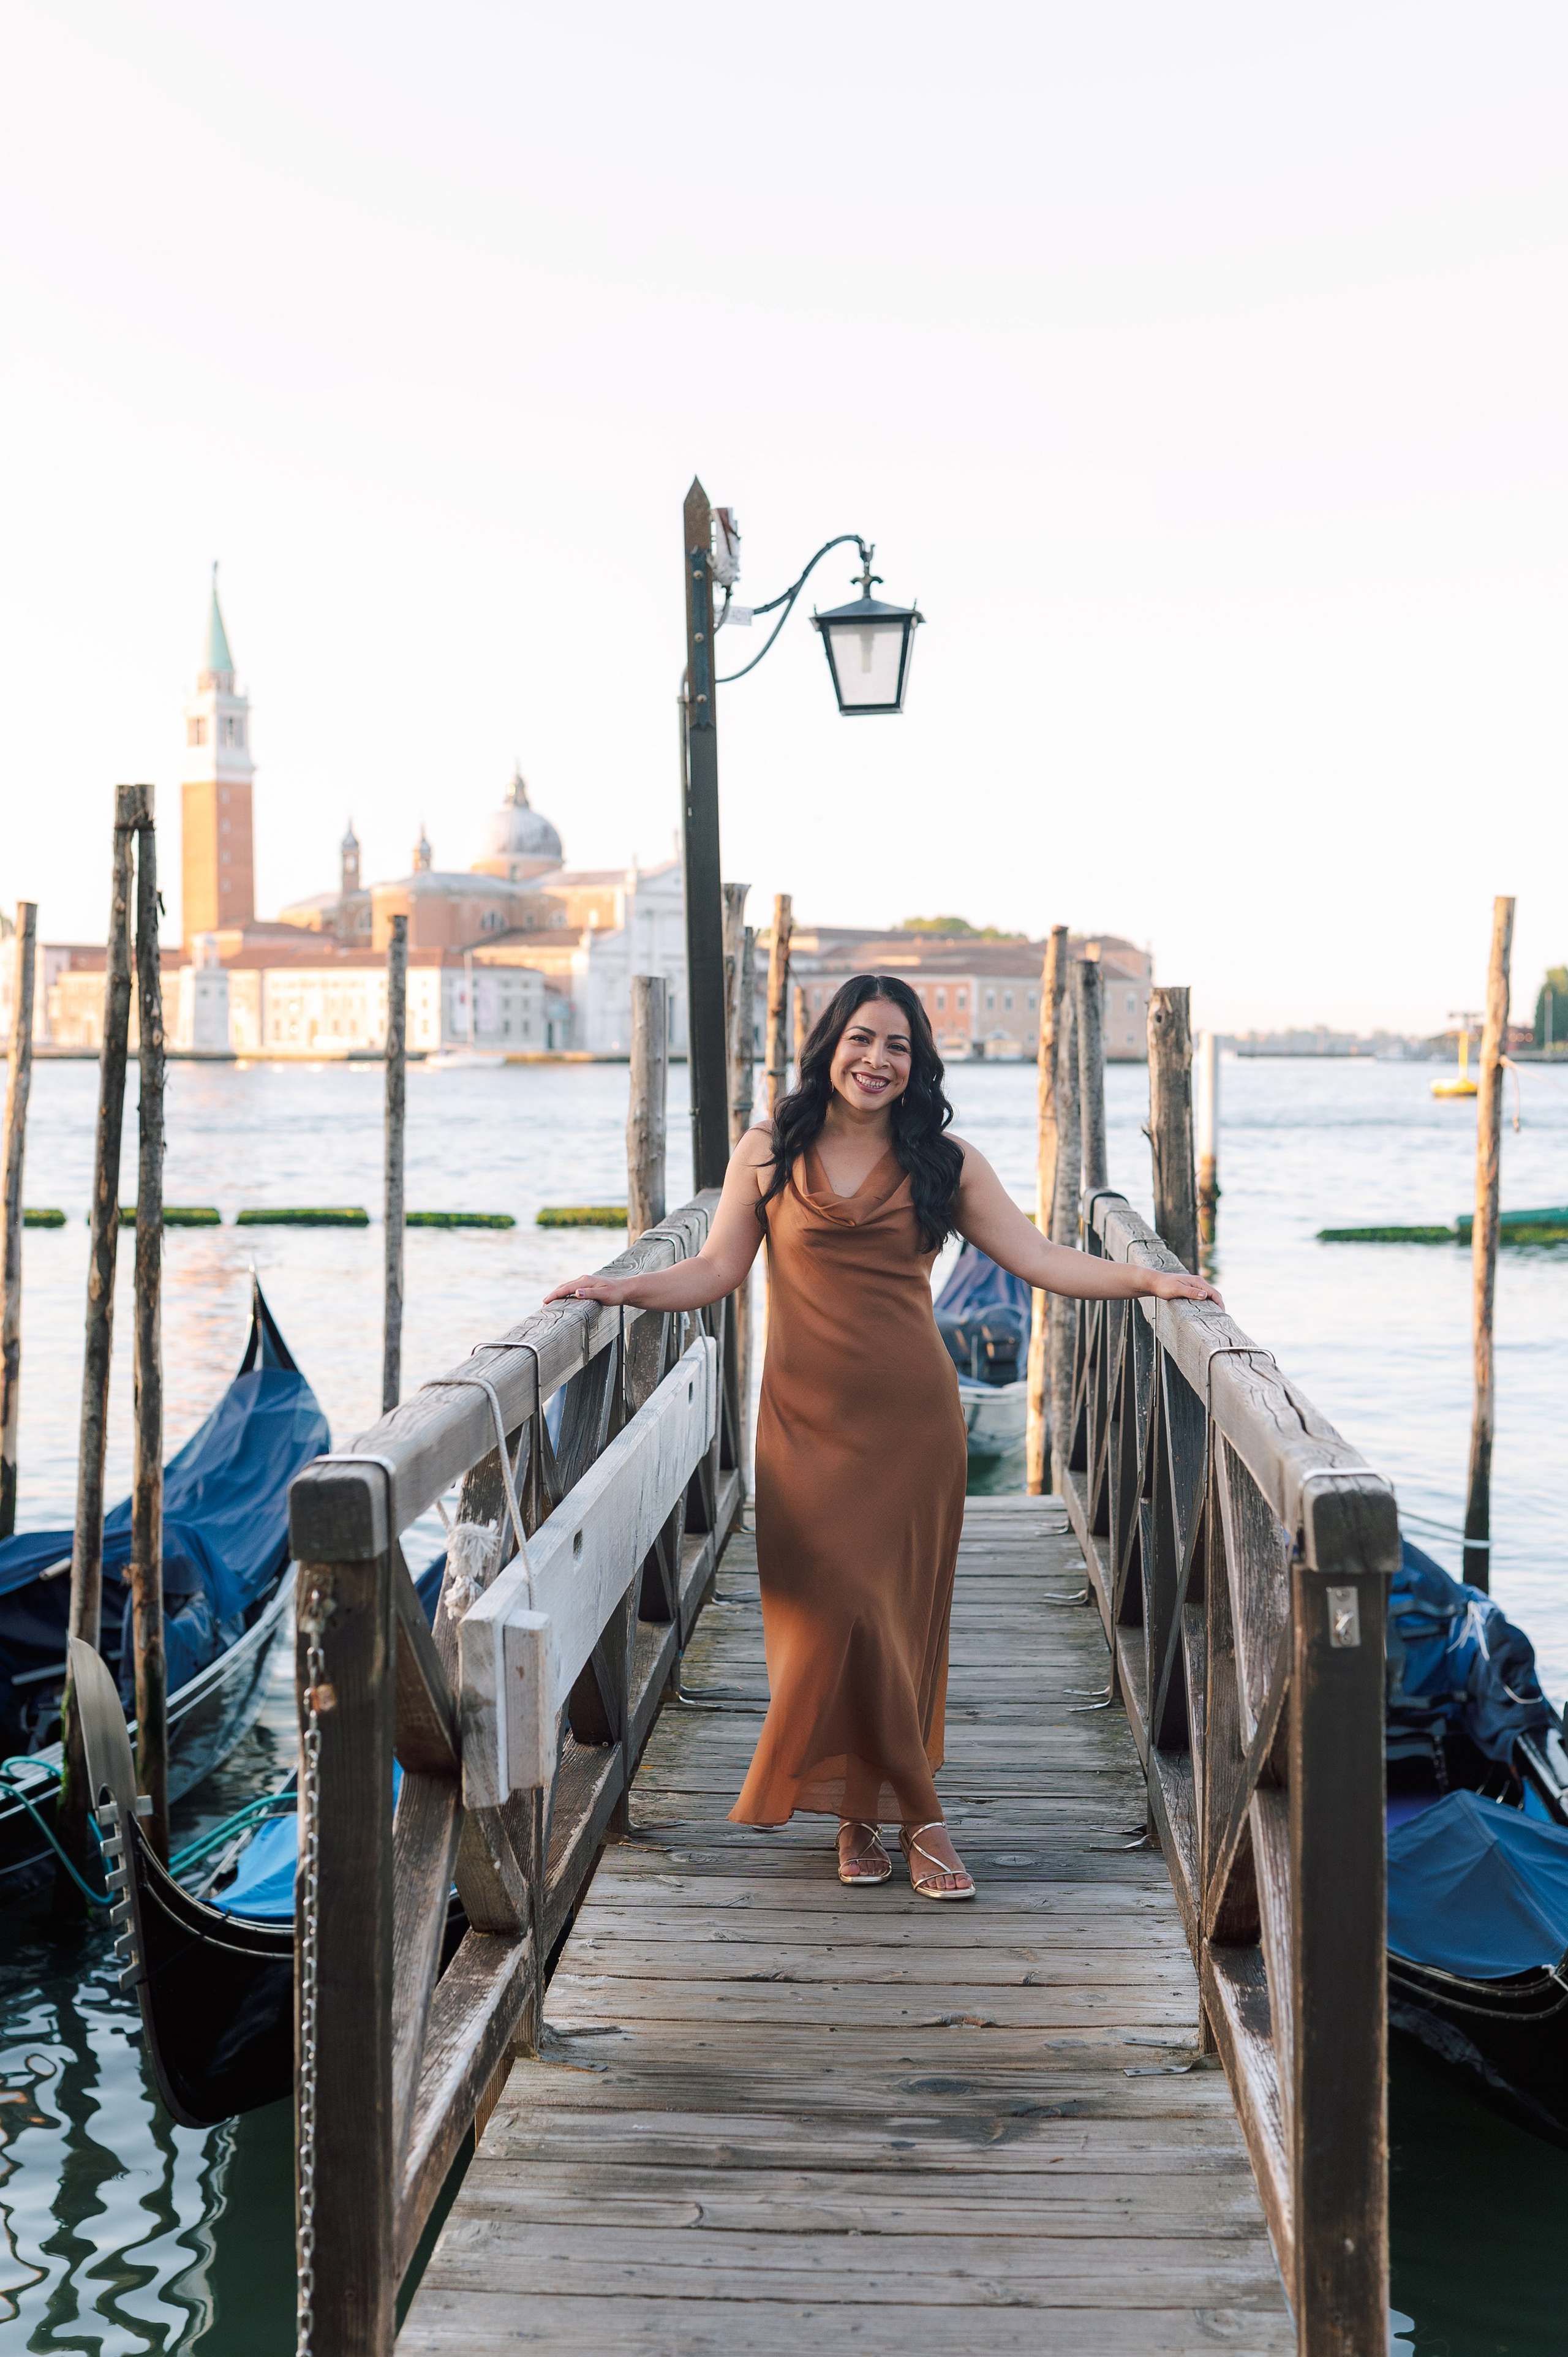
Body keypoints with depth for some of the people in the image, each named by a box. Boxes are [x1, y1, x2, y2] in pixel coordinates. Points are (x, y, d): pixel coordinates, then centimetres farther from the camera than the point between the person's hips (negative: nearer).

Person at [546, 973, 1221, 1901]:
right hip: (808, 1418, 0)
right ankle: (914, 1816, 9)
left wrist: (1146, 1279, -5)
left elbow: (1038, 1258, 4)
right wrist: (623, 1290, -5)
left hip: (913, 1417, 0)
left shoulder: (945, 1163, 6)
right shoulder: (770, 1153, 6)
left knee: (899, 1614, 1)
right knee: (828, 1610, -5)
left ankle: (863, 1812, 15)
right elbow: (716, 1271, 6)